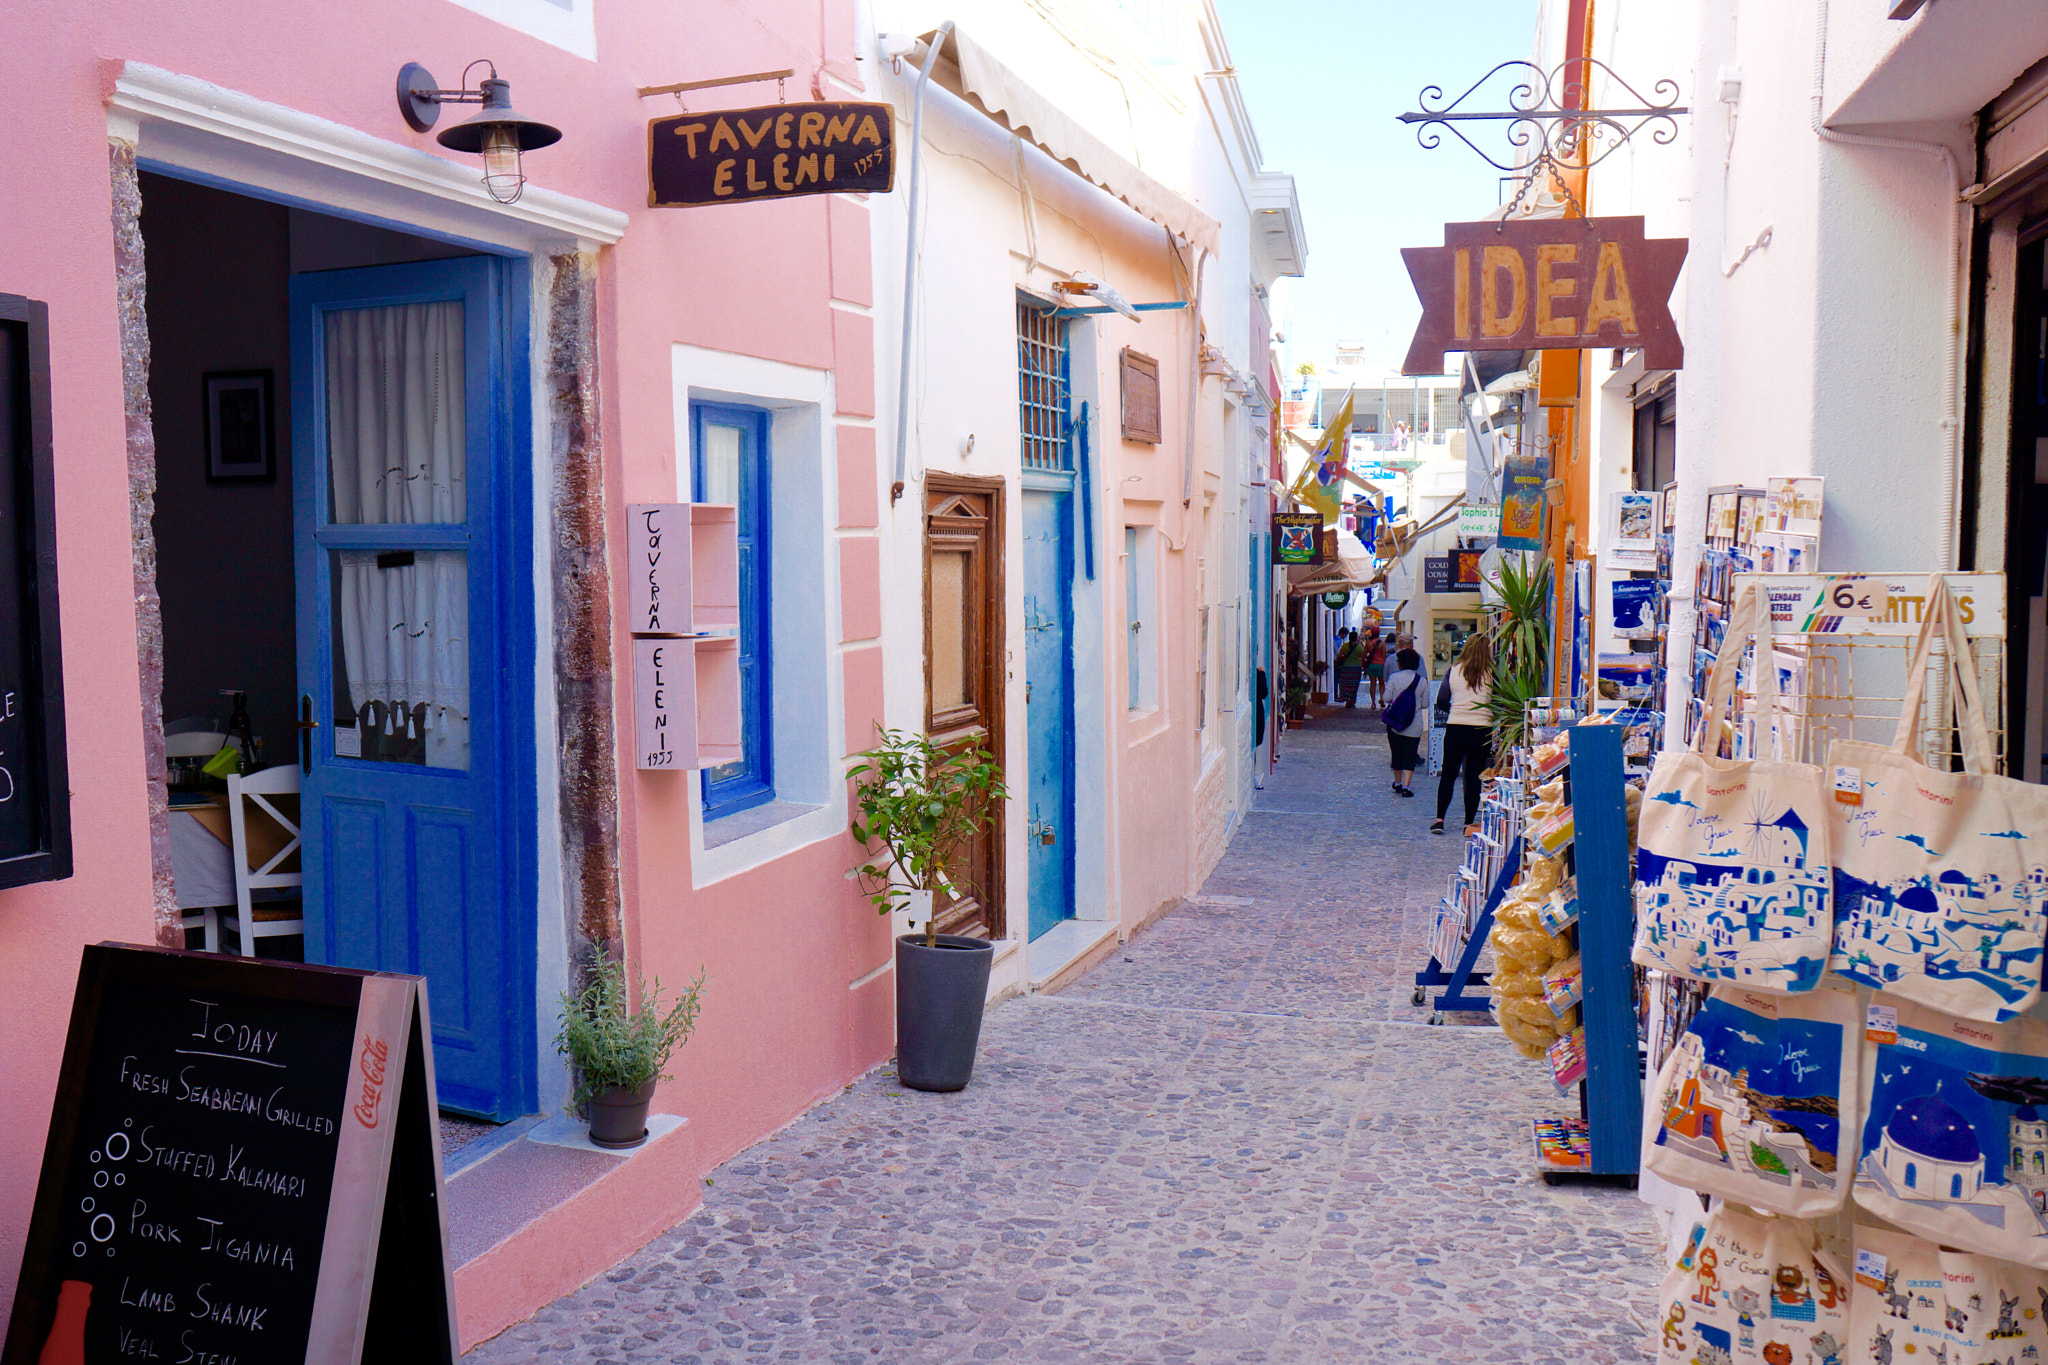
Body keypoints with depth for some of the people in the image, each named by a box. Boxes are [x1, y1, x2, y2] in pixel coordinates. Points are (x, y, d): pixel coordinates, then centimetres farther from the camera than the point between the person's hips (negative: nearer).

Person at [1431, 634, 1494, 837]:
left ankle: (1439, 819, 9)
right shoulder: (1490, 674, -3)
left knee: (1448, 774, 12)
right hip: (1481, 729, -1)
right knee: (1474, 777, 6)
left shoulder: (1453, 671, 1)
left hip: (1455, 727, 1)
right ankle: (1469, 823, 8)